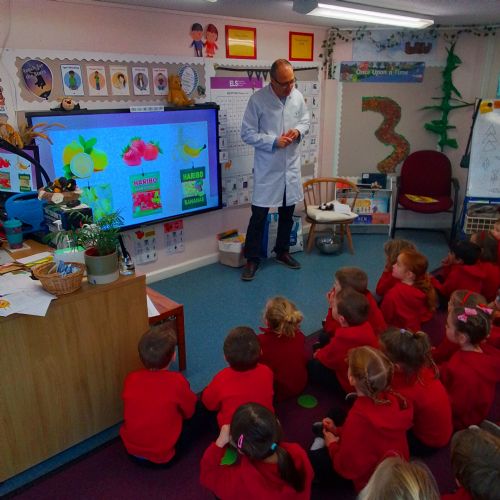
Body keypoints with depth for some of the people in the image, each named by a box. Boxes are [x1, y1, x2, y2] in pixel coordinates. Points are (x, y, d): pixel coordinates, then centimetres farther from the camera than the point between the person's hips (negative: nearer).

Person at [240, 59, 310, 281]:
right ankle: (252, 258, 15)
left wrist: (298, 131, -8)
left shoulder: (297, 96, 1)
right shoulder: (257, 99, -13)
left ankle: (282, 251, 34)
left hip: (291, 165, 5)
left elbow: (305, 120, 15)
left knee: (287, 213, 15)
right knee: (259, 214, 0)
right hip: (267, 168, -5)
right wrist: (274, 141, -21)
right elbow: (247, 134, -11)